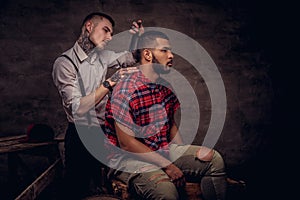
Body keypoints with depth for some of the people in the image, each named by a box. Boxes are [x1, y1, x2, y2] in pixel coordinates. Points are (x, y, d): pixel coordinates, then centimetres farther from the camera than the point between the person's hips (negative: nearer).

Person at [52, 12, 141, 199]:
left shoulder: (102, 56, 5)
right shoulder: (64, 63, -14)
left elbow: (133, 58, 20)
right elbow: (77, 108, -24)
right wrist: (110, 83, -28)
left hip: (104, 131, 7)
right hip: (81, 136, -6)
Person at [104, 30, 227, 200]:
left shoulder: (166, 88, 8)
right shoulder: (125, 91, -19)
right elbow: (126, 143, -20)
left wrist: (186, 153, 0)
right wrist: (167, 165, -19)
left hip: (164, 151, 8)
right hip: (130, 159, -8)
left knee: (214, 159, -1)